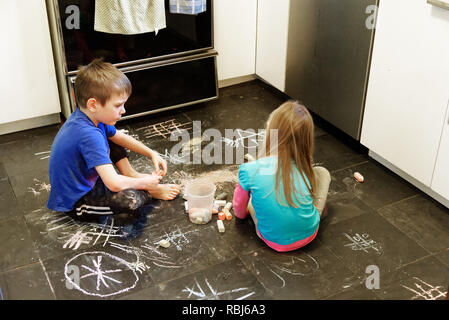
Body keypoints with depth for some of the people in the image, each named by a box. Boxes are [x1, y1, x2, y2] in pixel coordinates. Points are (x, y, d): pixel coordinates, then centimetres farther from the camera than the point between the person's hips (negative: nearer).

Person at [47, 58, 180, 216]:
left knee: (112, 142, 16)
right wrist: (144, 183, -20)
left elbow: (120, 137, 14)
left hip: (86, 177, 10)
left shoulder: (89, 116, -5)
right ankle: (151, 192, 0)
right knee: (129, 199, -31)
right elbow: (114, 184, -38)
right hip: (73, 201, -10)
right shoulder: (88, 135, -34)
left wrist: (152, 154, 6)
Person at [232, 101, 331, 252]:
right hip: (308, 235, 1)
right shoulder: (306, 170, -15)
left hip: (274, 241, 0)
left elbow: (239, 212, -4)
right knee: (322, 172, 16)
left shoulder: (249, 171, -22)